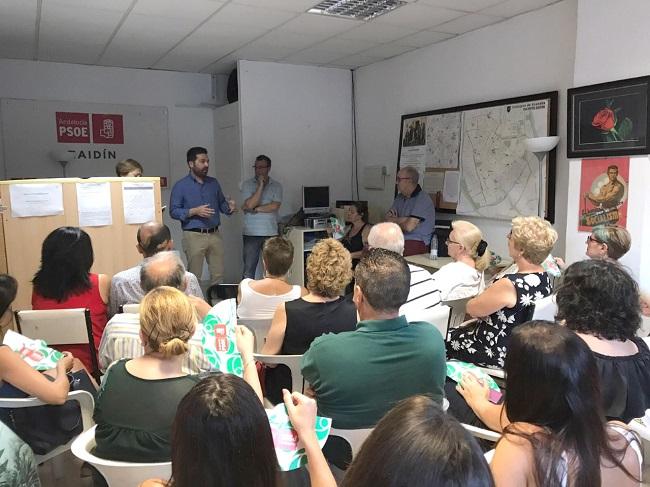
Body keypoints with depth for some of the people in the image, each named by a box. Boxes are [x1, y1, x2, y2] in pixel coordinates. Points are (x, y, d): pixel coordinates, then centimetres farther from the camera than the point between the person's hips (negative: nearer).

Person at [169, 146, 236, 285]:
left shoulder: (214, 183, 12)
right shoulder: (181, 186, -2)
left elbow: (221, 204, 18)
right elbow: (173, 211, -6)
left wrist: (229, 207, -5)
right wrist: (194, 211, -19)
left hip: (215, 235, 4)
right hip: (194, 236, -4)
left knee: (218, 274, 7)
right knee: (194, 277, 1)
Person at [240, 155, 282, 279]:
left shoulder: (277, 186, 6)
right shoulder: (247, 184, 4)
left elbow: (275, 206, -7)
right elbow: (250, 204, -11)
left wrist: (255, 209, -7)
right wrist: (261, 185, -10)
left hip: (271, 233, 1)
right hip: (251, 233, -1)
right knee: (248, 270, 0)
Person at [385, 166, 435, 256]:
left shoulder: (423, 199, -11)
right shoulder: (400, 197, 15)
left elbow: (409, 226, -18)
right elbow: (388, 218, 7)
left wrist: (395, 221, 2)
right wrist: (403, 220, -10)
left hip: (418, 242, -7)